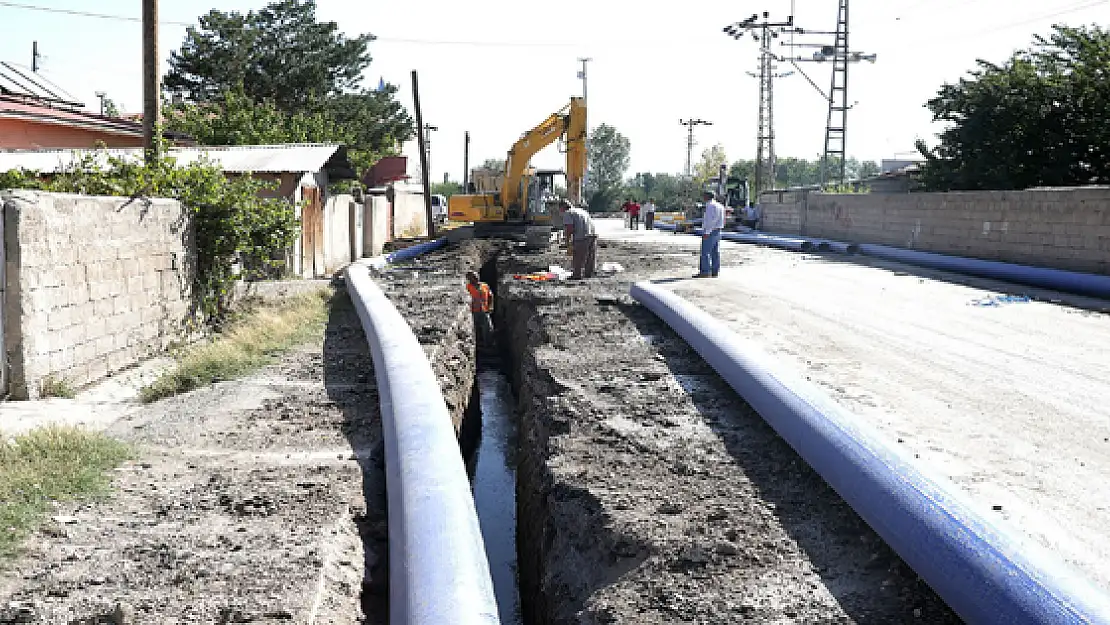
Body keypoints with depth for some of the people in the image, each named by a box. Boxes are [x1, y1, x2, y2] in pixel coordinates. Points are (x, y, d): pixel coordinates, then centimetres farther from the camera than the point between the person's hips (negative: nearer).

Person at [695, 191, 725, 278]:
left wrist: (706, 232, -20)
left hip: (710, 231, -9)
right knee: (715, 252, 7)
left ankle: (705, 272, -12)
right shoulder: (719, 206, 15)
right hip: (717, 231, 9)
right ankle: (715, 272, 7)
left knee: (705, 252, -9)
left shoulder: (710, 205, -12)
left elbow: (709, 219, -19)